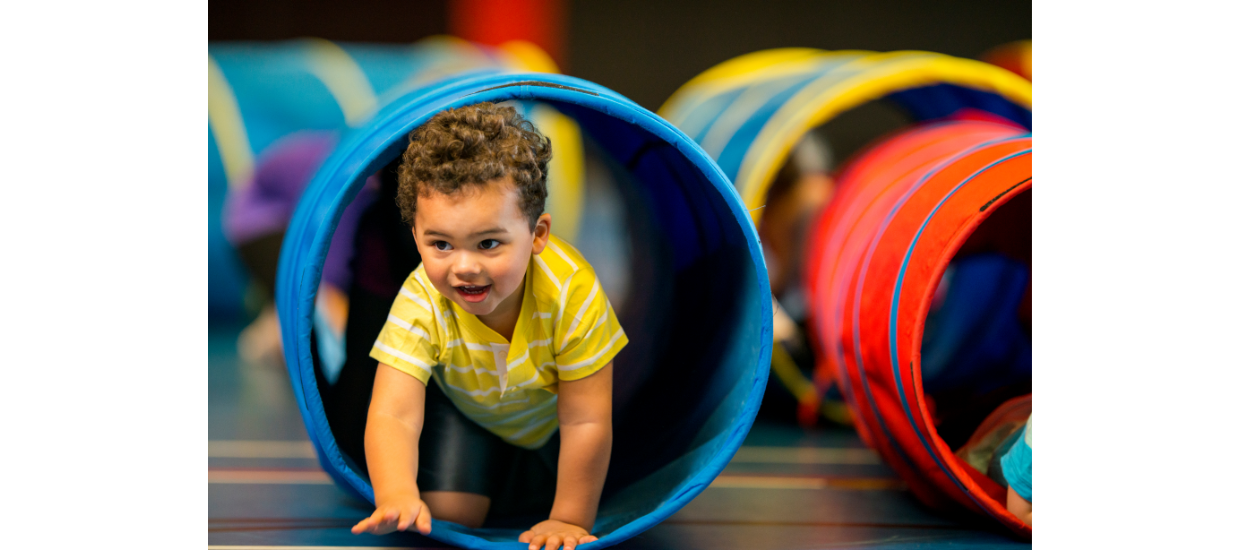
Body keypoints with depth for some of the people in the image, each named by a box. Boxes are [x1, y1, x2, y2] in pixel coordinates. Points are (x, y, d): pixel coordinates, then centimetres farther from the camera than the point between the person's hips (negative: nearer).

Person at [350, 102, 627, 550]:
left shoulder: (571, 293, -41)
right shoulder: (421, 303, -37)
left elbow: (585, 422, -32)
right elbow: (392, 416, -43)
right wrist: (397, 496, -62)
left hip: (551, 414, 0)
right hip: (465, 409, 0)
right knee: (448, 513, -13)